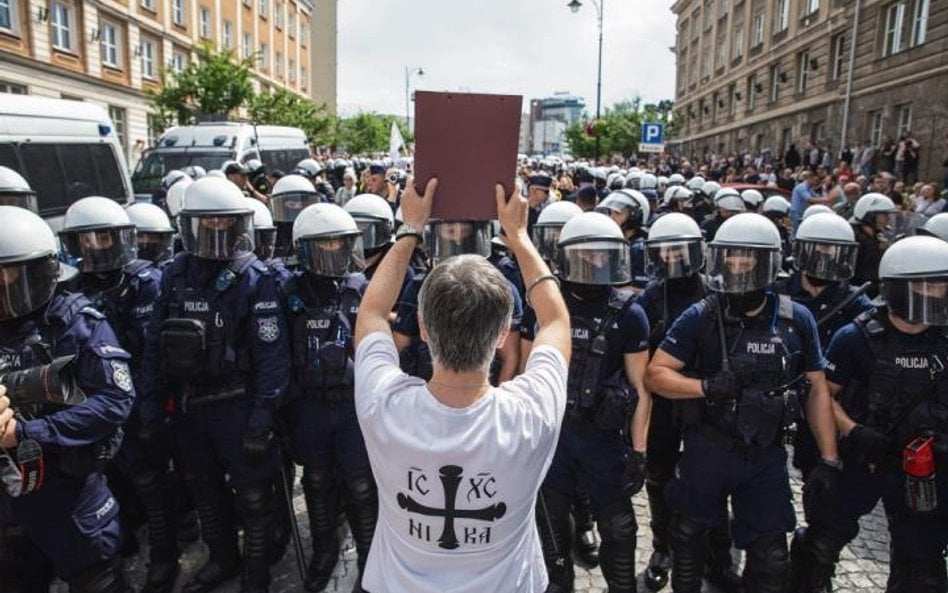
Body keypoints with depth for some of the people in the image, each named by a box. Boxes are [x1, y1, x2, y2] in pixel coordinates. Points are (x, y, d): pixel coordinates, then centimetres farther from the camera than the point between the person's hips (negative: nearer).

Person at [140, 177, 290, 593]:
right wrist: (151, 404, 5)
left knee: (253, 495, 7)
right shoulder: (175, 275, 2)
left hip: (237, 406, -6)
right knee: (203, 488, 22)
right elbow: (155, 344, 7)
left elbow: (272, 356, -16)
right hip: (187, 404, 6)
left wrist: (261, 418, -19)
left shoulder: (255, 279, -14)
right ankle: (222, 559, 45)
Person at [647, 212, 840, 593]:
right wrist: (707, 387, -26)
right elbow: (656, 374, -10)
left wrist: (828, 460, -1)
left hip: (767, 455, 1)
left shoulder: (796, 321, -7)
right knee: (689, 534, 20)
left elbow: (818, 390, 2)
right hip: (707, 450, -1)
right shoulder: (700, 317, -12)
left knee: (771, 560, 11)